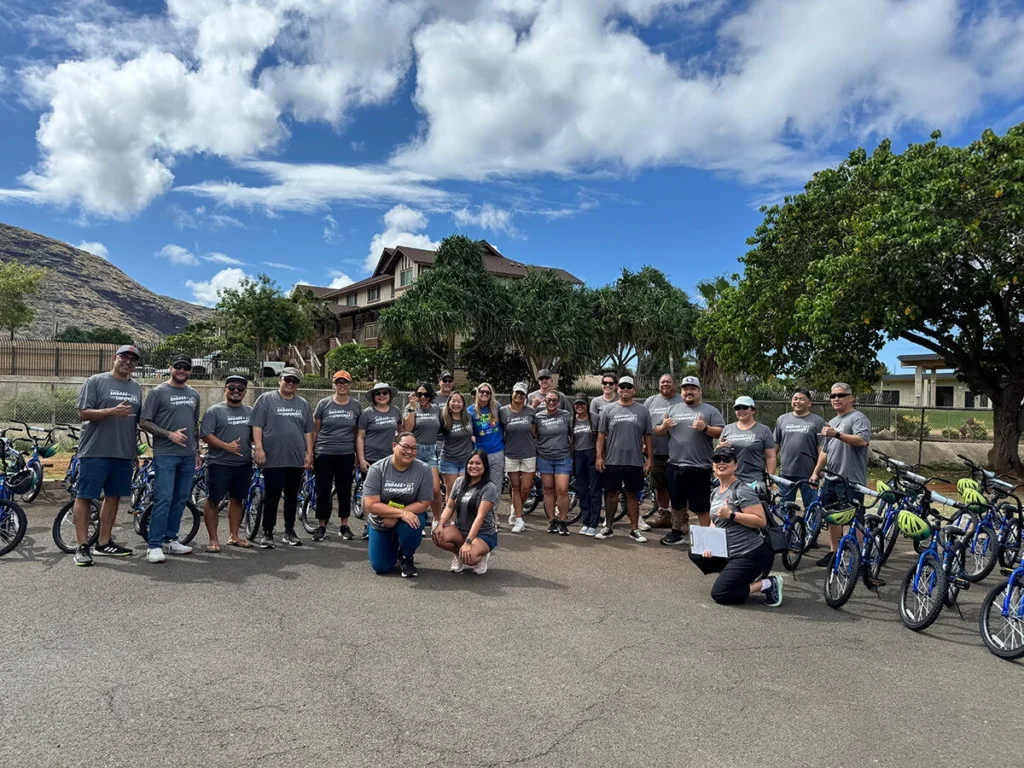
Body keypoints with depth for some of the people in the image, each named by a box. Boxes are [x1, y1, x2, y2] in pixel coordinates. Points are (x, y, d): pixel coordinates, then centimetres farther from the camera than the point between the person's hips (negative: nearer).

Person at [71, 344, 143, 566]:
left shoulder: (136, 388, 15)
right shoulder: (95, 381, -2)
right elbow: (83, 413, -8)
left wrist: (135, 450, 20)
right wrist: (112, 411, -22)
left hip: (124, 454, 6)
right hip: (95, 452, -6)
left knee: (113, 496, 10)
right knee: (85, 497, -1)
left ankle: (104, 543, 19)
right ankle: (82, 546, 5)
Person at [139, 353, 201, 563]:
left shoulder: (194, 395, 15)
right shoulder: (158, 392, -2)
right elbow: (144, 422, -5)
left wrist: (197, 451, 18)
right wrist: (169, 434, -15)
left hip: (188, 456, 6)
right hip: (165, 454, -6)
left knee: (180, 499, 9)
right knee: (163, 499, -10)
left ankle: (170, 539, 20)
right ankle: (154, 545, -5)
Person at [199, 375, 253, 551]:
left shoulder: (250, 411, 11)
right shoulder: (215, 410, -3)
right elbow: (205, 434, -10)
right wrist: (227, 446, -20)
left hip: (244, 464, 5)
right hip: (219, 463, -4)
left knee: (237, 500, 12)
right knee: (213, 501, -1)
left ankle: (233, 536, 23)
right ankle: (213, 539, 7)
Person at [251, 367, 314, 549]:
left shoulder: (303, 404, 14)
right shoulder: (266, 399, 2)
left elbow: (308, 432, 15)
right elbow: (257, 426, -4)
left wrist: (309, 453, 10)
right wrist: (258, 448, -12)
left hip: (296, 460, 4)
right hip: (273, 459, -4)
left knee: (292, 497, 11)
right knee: (271, 498, 0)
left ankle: (290, 531, 21)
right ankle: (267, 533, 10)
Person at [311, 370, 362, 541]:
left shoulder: (356, 406, 4)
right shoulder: (324, 404, 0)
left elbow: (358, 432, 8)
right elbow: (315, 430, 3)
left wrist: (359, 455, 6)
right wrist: (310, 453, 1)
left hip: (346, 455, 1)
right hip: (324, 454, -1)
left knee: (345, 490, 9)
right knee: (323, 491, 4)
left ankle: (344, 525, 21)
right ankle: (321, 526, 17)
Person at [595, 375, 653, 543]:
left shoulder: (642, 411, 5)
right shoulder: (608, 410, 3)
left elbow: (647, 436, 6)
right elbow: (601, 434, 2)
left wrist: (650, 458, 1)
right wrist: (599, 456, -4)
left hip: (635, 462, 0)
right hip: (612, 461, 0)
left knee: (632, 495, 7)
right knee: (611, 494, 8)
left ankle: (634, 529, 15)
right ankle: (608, 527, 19)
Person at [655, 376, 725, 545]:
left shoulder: (710, 411, 1)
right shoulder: (673, 409, 12)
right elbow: (657, 432, 13)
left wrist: (705, 428, -21)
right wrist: (663, 427, -9)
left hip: (699, 467, -4)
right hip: (674, 466, 4)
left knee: (701, 505, 0)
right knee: (677, 502, 16)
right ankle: (677, 531, 30)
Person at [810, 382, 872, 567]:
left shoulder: (858, 418, -6)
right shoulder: (832, 422, 21)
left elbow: (862, 441, -24)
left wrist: (837, 434, -33)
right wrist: (816, 472, 20)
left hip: (851, 480, -8)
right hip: (831, 478, 8)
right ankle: (833, 552, 22)